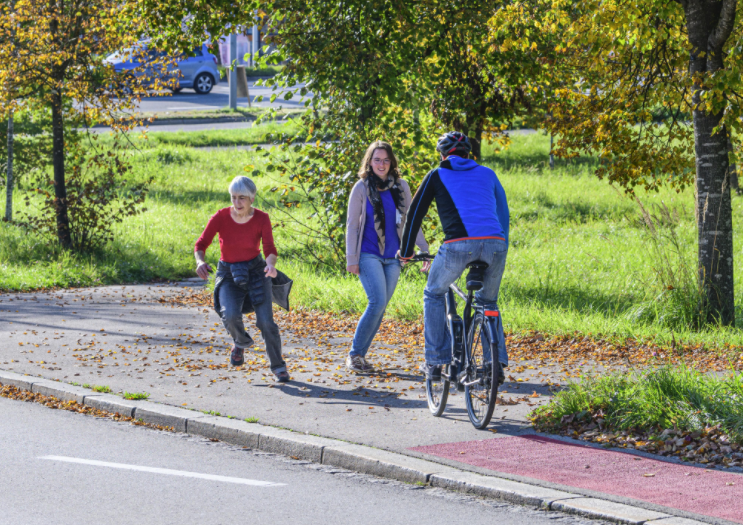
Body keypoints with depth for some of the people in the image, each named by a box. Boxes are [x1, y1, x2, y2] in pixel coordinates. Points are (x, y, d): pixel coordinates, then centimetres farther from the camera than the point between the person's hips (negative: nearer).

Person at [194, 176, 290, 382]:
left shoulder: (261, 219, -11)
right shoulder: (220, 218, -13)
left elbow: (270, 249, -18)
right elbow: (201, 245, -14)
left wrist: (271, 265, -42)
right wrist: (200, 262, -36)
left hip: (255, 272, 0)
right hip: (228, 274, 0)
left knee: (266, 320, -16)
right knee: (230, 315, -27)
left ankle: (278, 366, 5)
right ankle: (241, 342, 9)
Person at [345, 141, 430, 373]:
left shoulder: (401, 187, 6)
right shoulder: (362, 188, -3)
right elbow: (352, 225, -1)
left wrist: (425, 249, 7)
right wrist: (351, 258, -7)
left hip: (393, 257, 4)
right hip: (369, 255, -4)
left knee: (380, 307, 2)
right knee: (377, 302, -19)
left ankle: (360, 355, 11)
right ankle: (355, 354, -10)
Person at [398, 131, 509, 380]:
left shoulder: (437, 176, 19)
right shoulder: (487, 174, 27)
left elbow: (415, 213, 20)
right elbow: (503, 211, 33)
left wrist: (406, 250, 30)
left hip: (458, 245, -3)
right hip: (495, 244, 3)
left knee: (434, 295, 21)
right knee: (488, 301, 26)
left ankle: (435, 361, 13)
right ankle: (496, 362, 14)